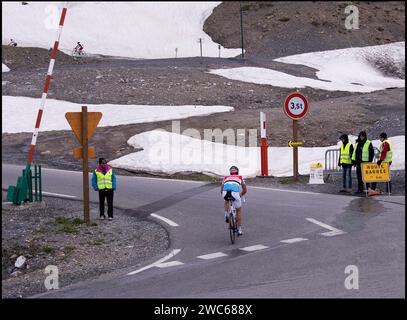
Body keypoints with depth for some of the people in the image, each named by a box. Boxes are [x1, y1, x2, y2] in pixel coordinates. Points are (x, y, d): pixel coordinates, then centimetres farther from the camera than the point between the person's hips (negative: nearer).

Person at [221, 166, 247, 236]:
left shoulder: (226, 177, 35)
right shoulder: (240, 177, 32)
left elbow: (221, 190, 35)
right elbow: (245, 190, 36)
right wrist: (240, 195, 55)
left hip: (225, 191, 1)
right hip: (235, 192, -1)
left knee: (226, 201, 40)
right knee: (239, 210, 23)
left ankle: (226, 214, 18)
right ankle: (239, 229, 24)